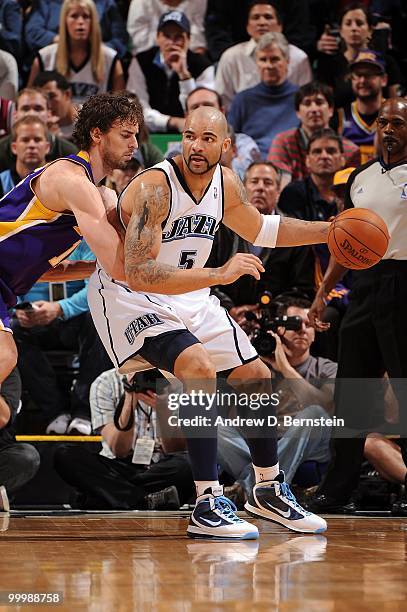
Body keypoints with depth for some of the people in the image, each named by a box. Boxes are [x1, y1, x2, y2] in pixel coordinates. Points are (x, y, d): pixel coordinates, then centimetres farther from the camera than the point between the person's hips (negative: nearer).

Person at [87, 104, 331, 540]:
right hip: (129, 296, -8)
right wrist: (219, 274, -42)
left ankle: (269, 491, 31)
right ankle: (207, 507, -26)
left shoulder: (225, 183, -3)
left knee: (257, 376, 9)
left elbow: (259, 229, 18)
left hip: (187, 295, 8)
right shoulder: (154, 187, -28)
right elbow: (138, 274, -36)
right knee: (199, 368, -30)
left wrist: (329, 231, 10)